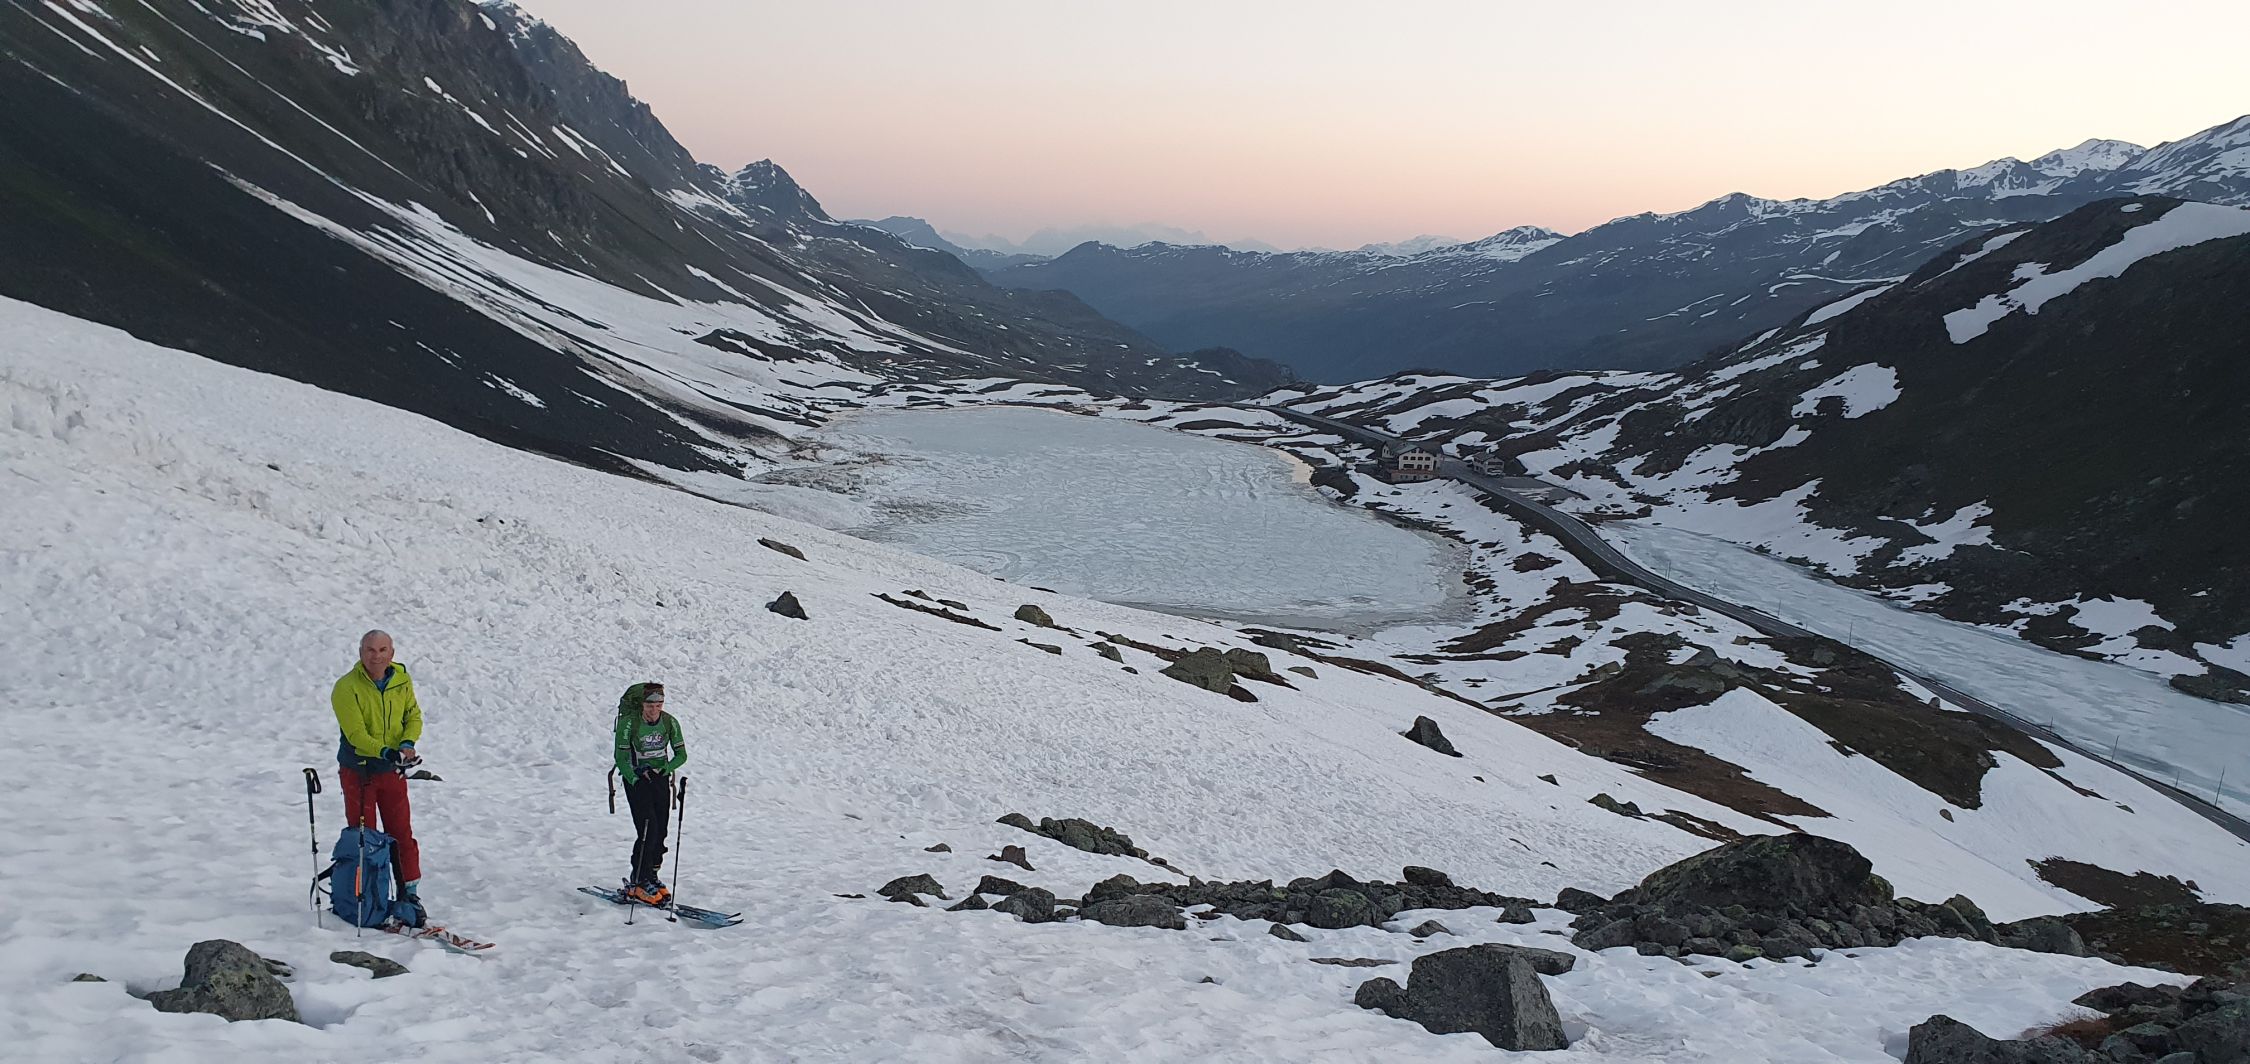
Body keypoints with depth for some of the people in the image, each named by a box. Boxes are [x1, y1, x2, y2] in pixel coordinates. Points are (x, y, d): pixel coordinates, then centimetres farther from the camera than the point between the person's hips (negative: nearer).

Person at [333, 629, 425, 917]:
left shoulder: (402, 681, -2)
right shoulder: (346, 688, -16)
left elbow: (413, 716, 5)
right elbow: (356, 734, -22)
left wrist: (407, 744, -16)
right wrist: (386, 752, -37)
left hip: (392, 770, 3)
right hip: (358, 771, -3)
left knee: (402, 832, 7)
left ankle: (409, 891, 16)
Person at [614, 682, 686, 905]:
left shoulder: (669, 722, -7)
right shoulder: (629, 722, -17)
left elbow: (681, 755, -1)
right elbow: (620, 757, -14)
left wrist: (661, 770, -16)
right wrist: (636, 780, -26)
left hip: (660, 778, 4)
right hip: (636, 778, -4)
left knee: (661, 831, 1)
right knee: (648, 830, -14)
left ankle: (651, 876, 17)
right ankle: (637, 883, -5)